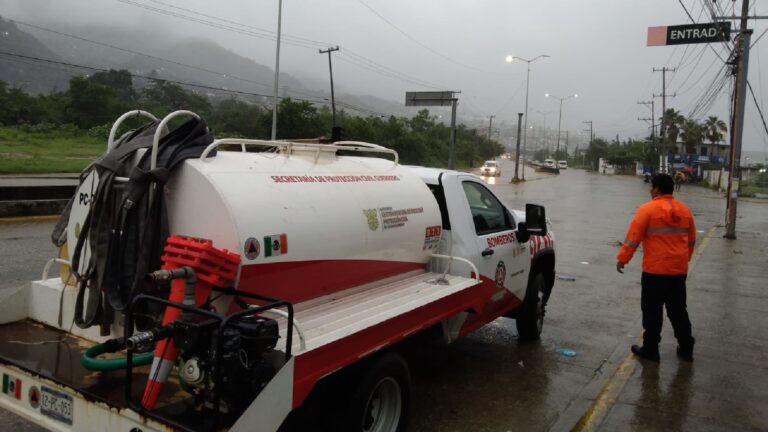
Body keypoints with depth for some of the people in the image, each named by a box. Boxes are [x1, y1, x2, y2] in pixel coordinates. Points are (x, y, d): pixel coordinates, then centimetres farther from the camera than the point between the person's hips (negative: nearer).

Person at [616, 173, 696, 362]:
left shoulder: (648, 209, -11)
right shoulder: (684, 210, 8)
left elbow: (633, 237, -12)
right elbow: (691, 240, 17)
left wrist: (622, 258, -4)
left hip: (655, 270, -6)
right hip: (679, 269, 6)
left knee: (652, 311, 4)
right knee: (678, 310, 16)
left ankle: (650, 349, 10)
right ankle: (686, 348, 23)